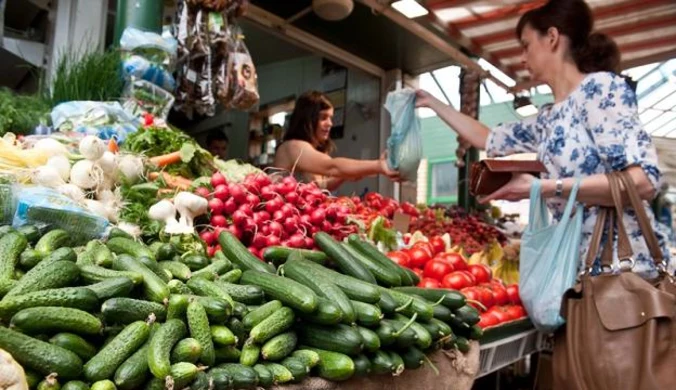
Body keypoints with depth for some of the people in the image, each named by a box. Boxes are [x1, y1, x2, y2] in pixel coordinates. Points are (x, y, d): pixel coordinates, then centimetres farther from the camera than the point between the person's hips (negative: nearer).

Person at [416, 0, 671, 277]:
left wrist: (545, 188, -21)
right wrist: (433, 103, 31)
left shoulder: (602, 86, -9)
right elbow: (487, 139, 27)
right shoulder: (547, 119, 14)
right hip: (583, 266, 7)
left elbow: (643, 181, -19)